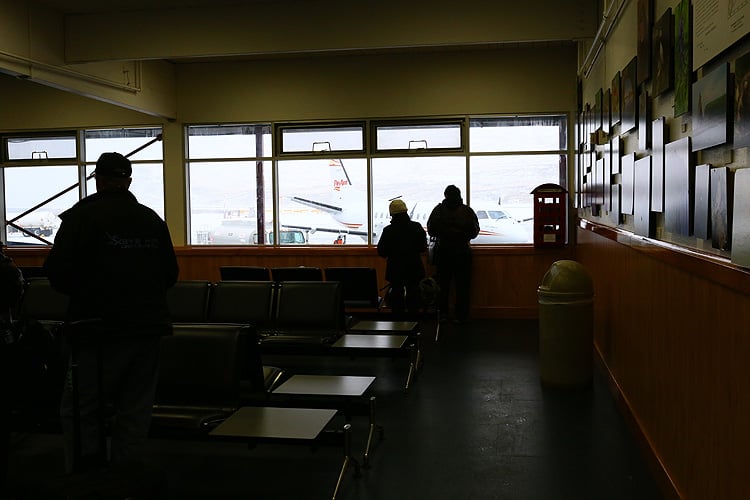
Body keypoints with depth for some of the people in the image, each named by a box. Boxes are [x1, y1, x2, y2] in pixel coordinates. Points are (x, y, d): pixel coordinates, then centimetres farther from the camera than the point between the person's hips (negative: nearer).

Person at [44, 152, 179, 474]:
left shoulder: (81, 215, -6)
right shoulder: (152, 219, 9)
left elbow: (58, 271, -13)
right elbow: (170, 274, 11)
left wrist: (80, 292, 7)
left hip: (100, 329, -5)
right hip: (149, 327, 5)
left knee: (79, 408, 6)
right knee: (135, 409, 12)